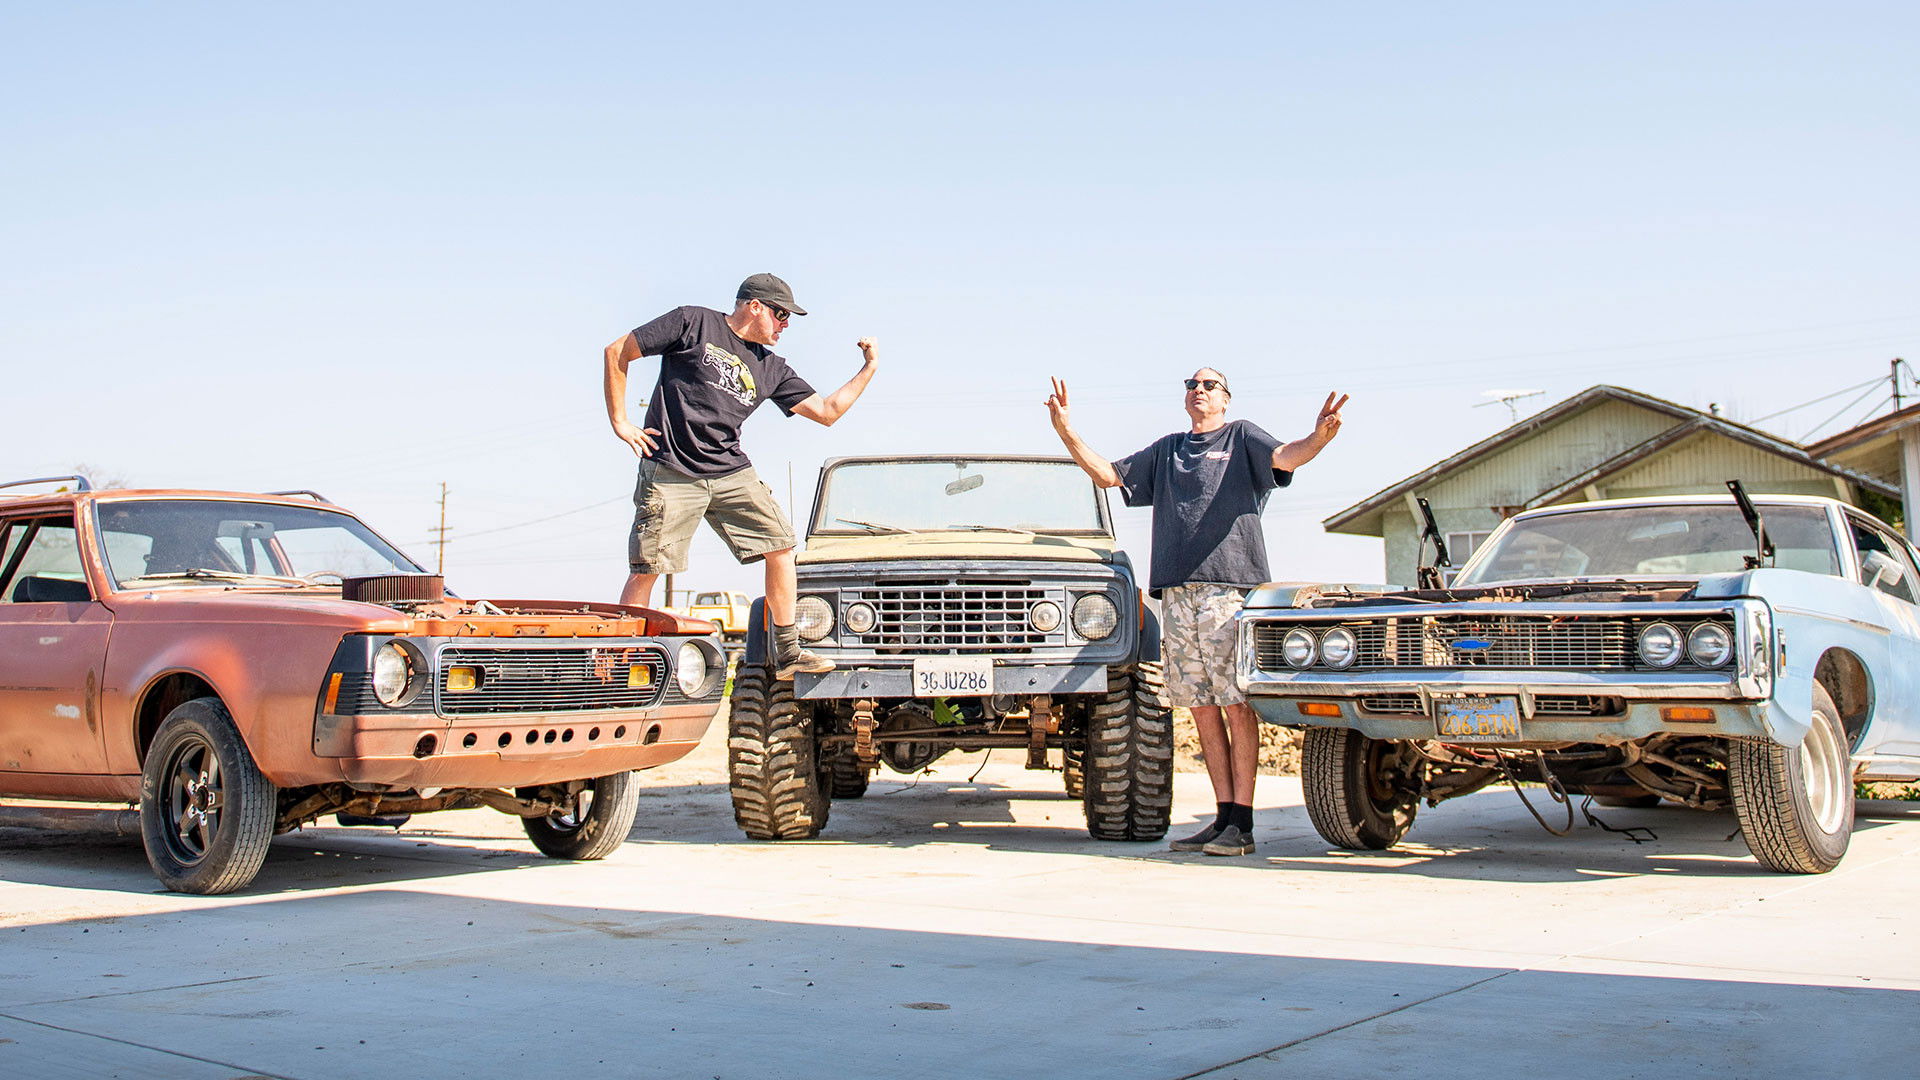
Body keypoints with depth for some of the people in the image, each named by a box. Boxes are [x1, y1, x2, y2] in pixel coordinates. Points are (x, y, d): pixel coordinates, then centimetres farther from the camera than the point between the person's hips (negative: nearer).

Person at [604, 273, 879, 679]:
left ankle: (788, 653, 8)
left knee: (780, 544, 0)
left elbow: (826, 411, 13)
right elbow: (617, 353, 0)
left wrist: (869, 368, 8)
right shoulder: (694, 324, -2)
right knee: (646, 567, -8)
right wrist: (619, 422, -4)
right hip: (671, 472, -6)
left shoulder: (770, 368, 14)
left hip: (731, 473, 6)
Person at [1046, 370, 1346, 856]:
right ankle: (1224, 816, 10)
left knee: (1237, 705, -6)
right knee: (1202, 706, 5)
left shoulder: (1242, 437, 10)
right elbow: (1108, 475, 23)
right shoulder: (1166, 449, 24)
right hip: (1175, 590, 5)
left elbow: (1283, 457, -8)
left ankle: (1241, 825, -6)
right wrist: (1067, 433, 10)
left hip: (1228, 584, -5)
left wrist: (1318, 438, -30)